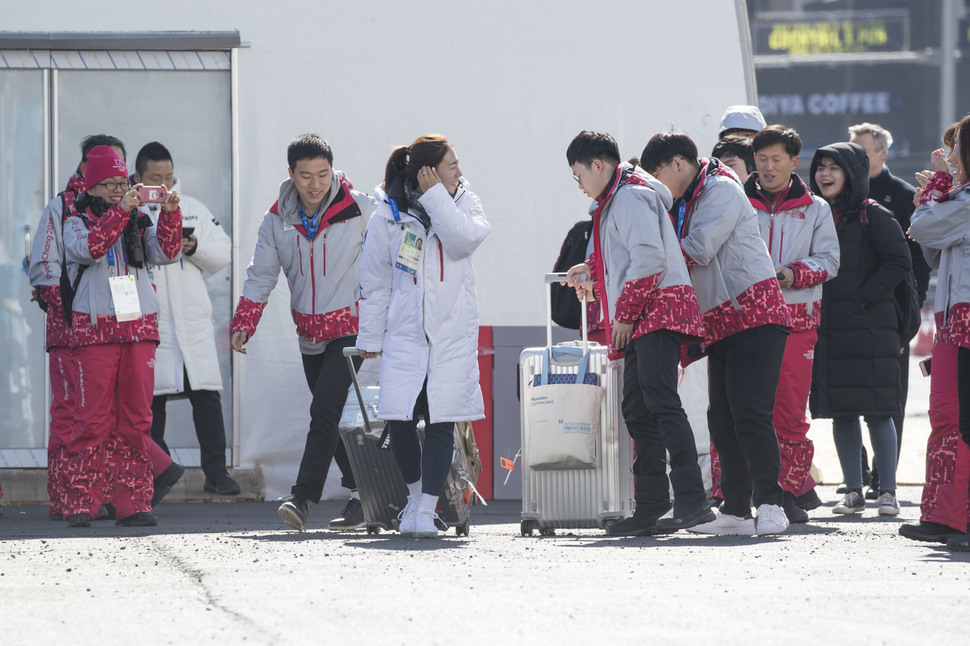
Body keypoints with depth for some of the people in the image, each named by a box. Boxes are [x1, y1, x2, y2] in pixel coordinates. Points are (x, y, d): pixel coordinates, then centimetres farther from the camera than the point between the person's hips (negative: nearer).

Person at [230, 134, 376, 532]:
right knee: (333, 419, 9)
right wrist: (243, 324, -5)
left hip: (350, 329, -5)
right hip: (310, 334, 5)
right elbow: (261, 275, 5)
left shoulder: (360, 209, -8)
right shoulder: (277, 221, 3)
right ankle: (362, 497, 17)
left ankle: (304, 497, -20)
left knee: (325, 411, -17)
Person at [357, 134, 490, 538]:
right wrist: (370, 337, 8)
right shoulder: (388, 216, 1)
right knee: (399, 420, -6)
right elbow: (375, 282, 8)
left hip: (453, 334, 1)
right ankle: (416, 493, 19)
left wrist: (436, 197, -14)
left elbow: (465, 240, -16)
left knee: (440, 422, -6)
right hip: (405, 334, -1)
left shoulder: (463, 203, 6)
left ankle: (427, 511, 0)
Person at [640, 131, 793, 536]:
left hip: (754, 316, -10)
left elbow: (699, 248, -16)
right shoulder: (684, 205, 23)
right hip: (720, 326, 10)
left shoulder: (721, 190, -5)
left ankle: (770, 505, -17)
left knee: (749, 413, -16)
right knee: (722, 419, 5)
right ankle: (736, 509, 7)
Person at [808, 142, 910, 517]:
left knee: (877, 411, -5)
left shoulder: (873, 216, -4)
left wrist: (863, 297, -13)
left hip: (868, 328, -5)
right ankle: (853, 491, 11)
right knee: (841, 412, 6)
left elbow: (899, 262, -9)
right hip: (826, 328, 6)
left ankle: (887, 492, -1)